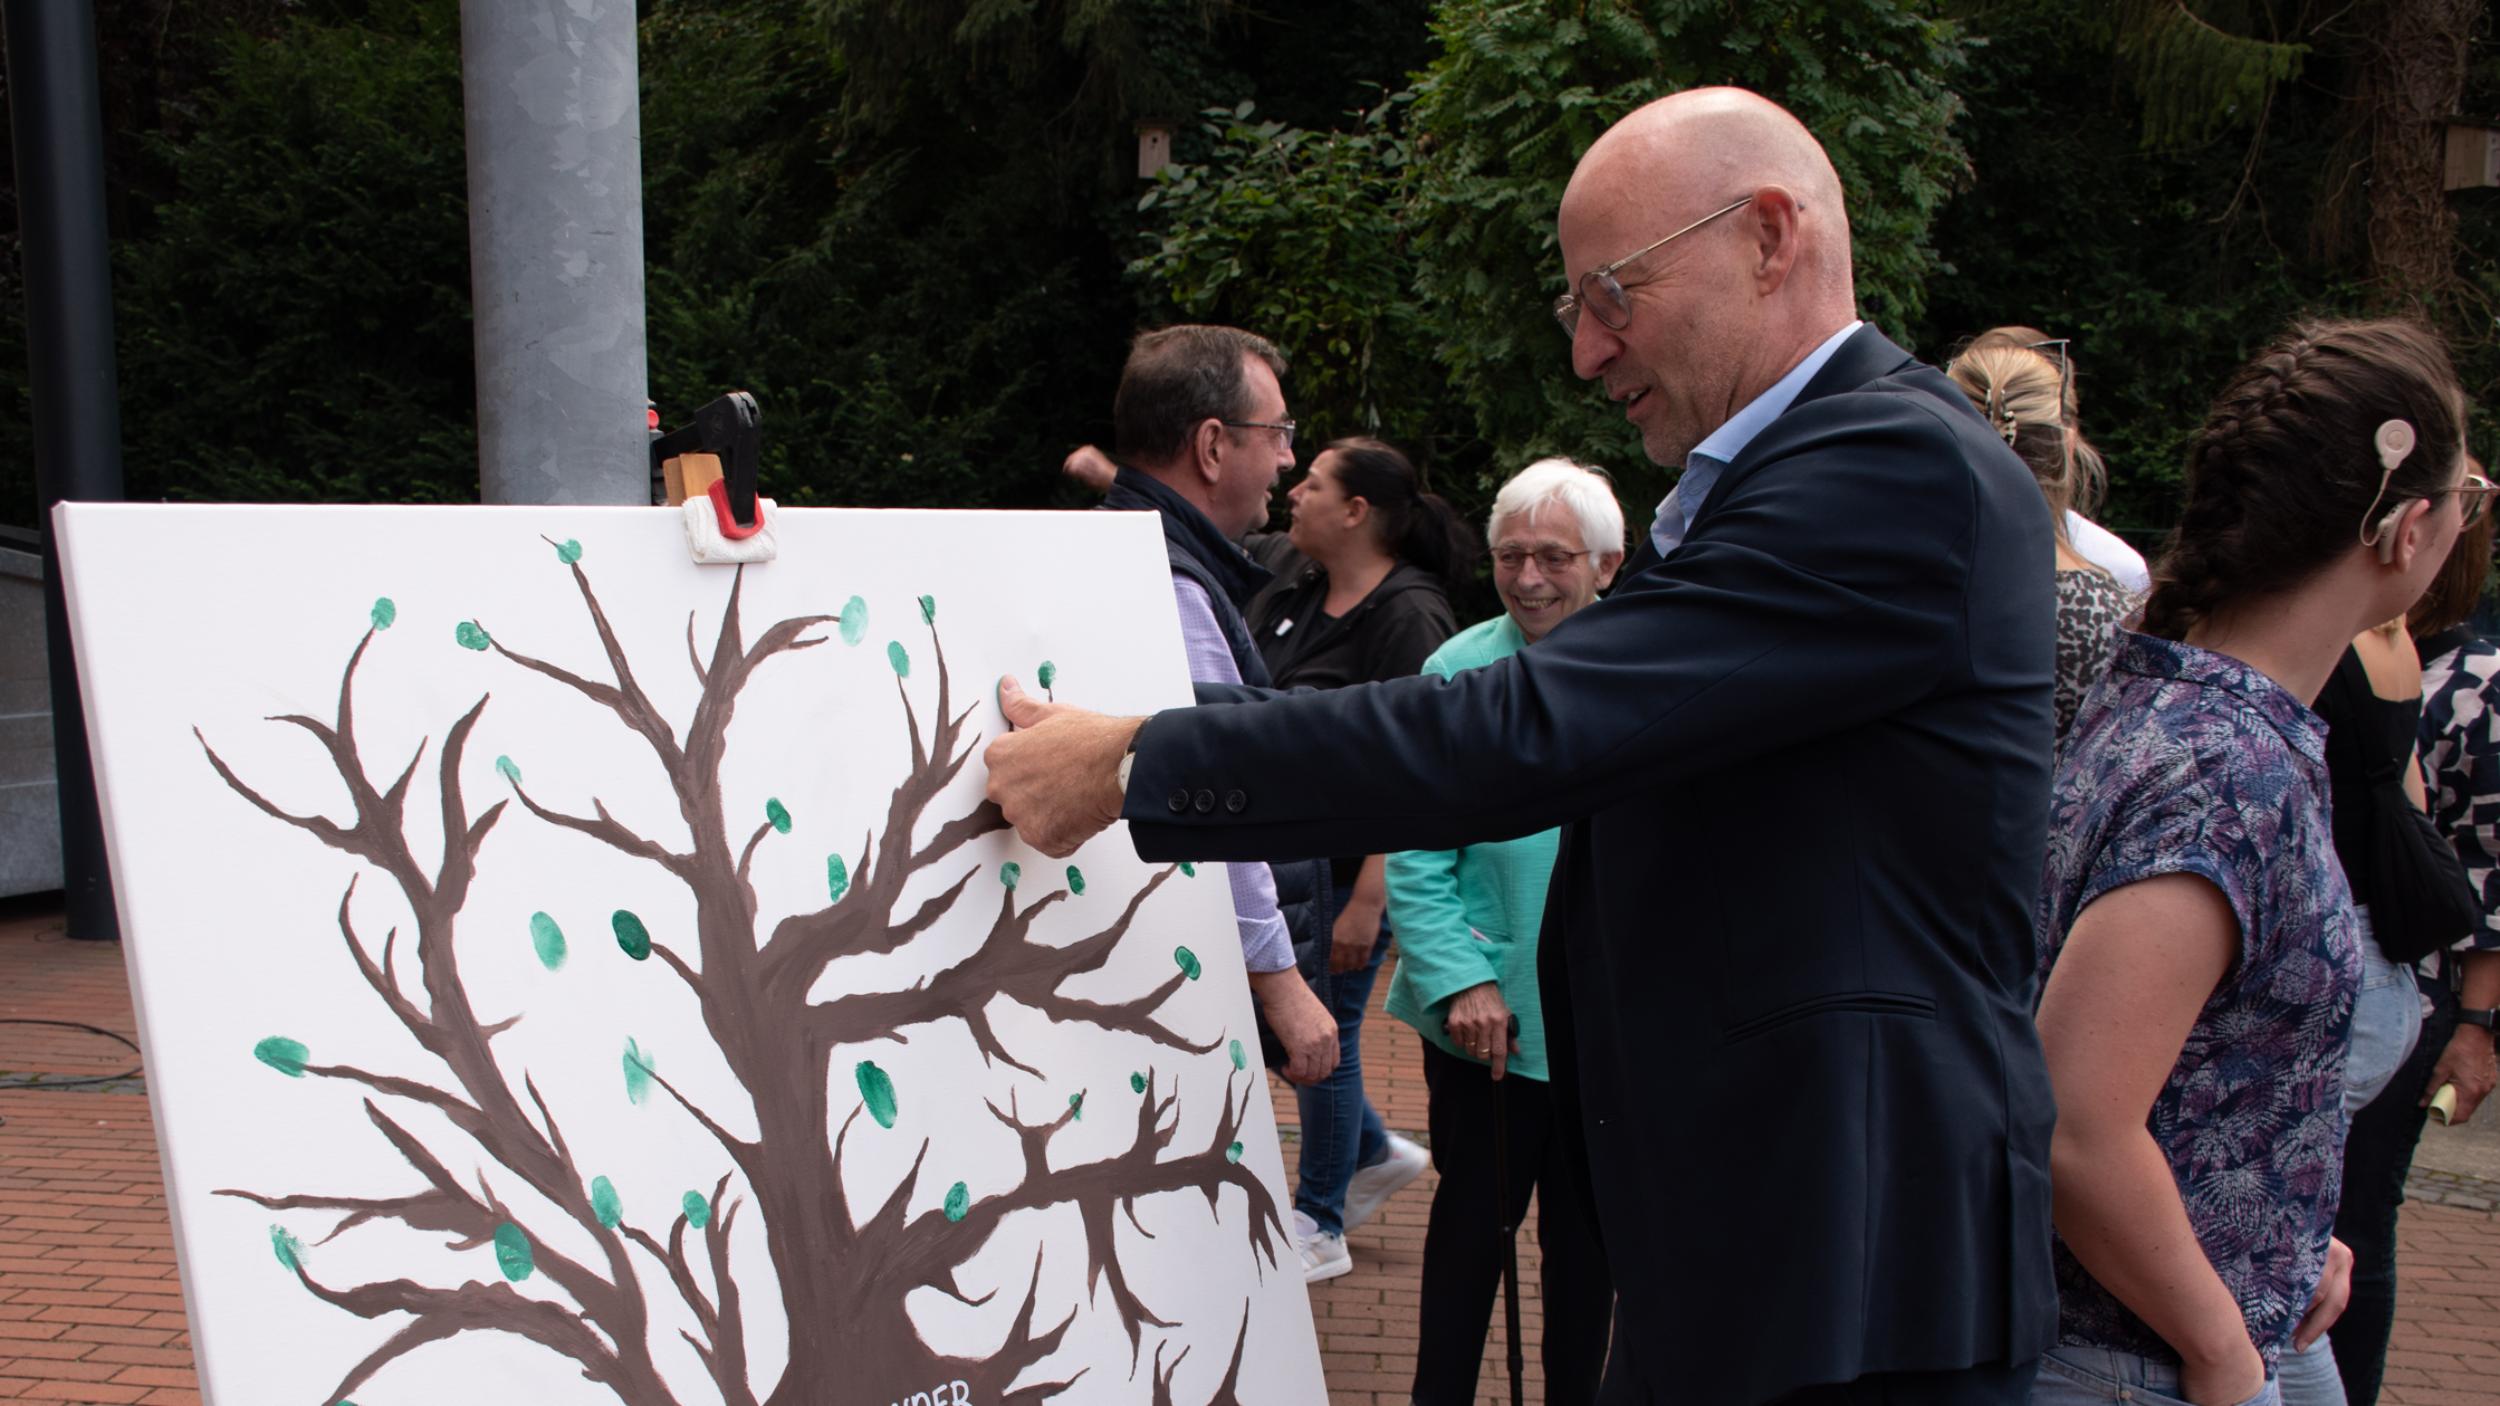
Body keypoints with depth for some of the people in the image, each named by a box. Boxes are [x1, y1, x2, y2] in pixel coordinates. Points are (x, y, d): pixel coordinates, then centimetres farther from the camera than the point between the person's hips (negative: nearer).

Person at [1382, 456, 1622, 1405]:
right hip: (1486, 1010, -1)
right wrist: (1459, 979, -15)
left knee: (1585, 1231, 15)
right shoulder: (1456, 671, -4)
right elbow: (1416, 856, -5)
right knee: (1472, 1218, 12)